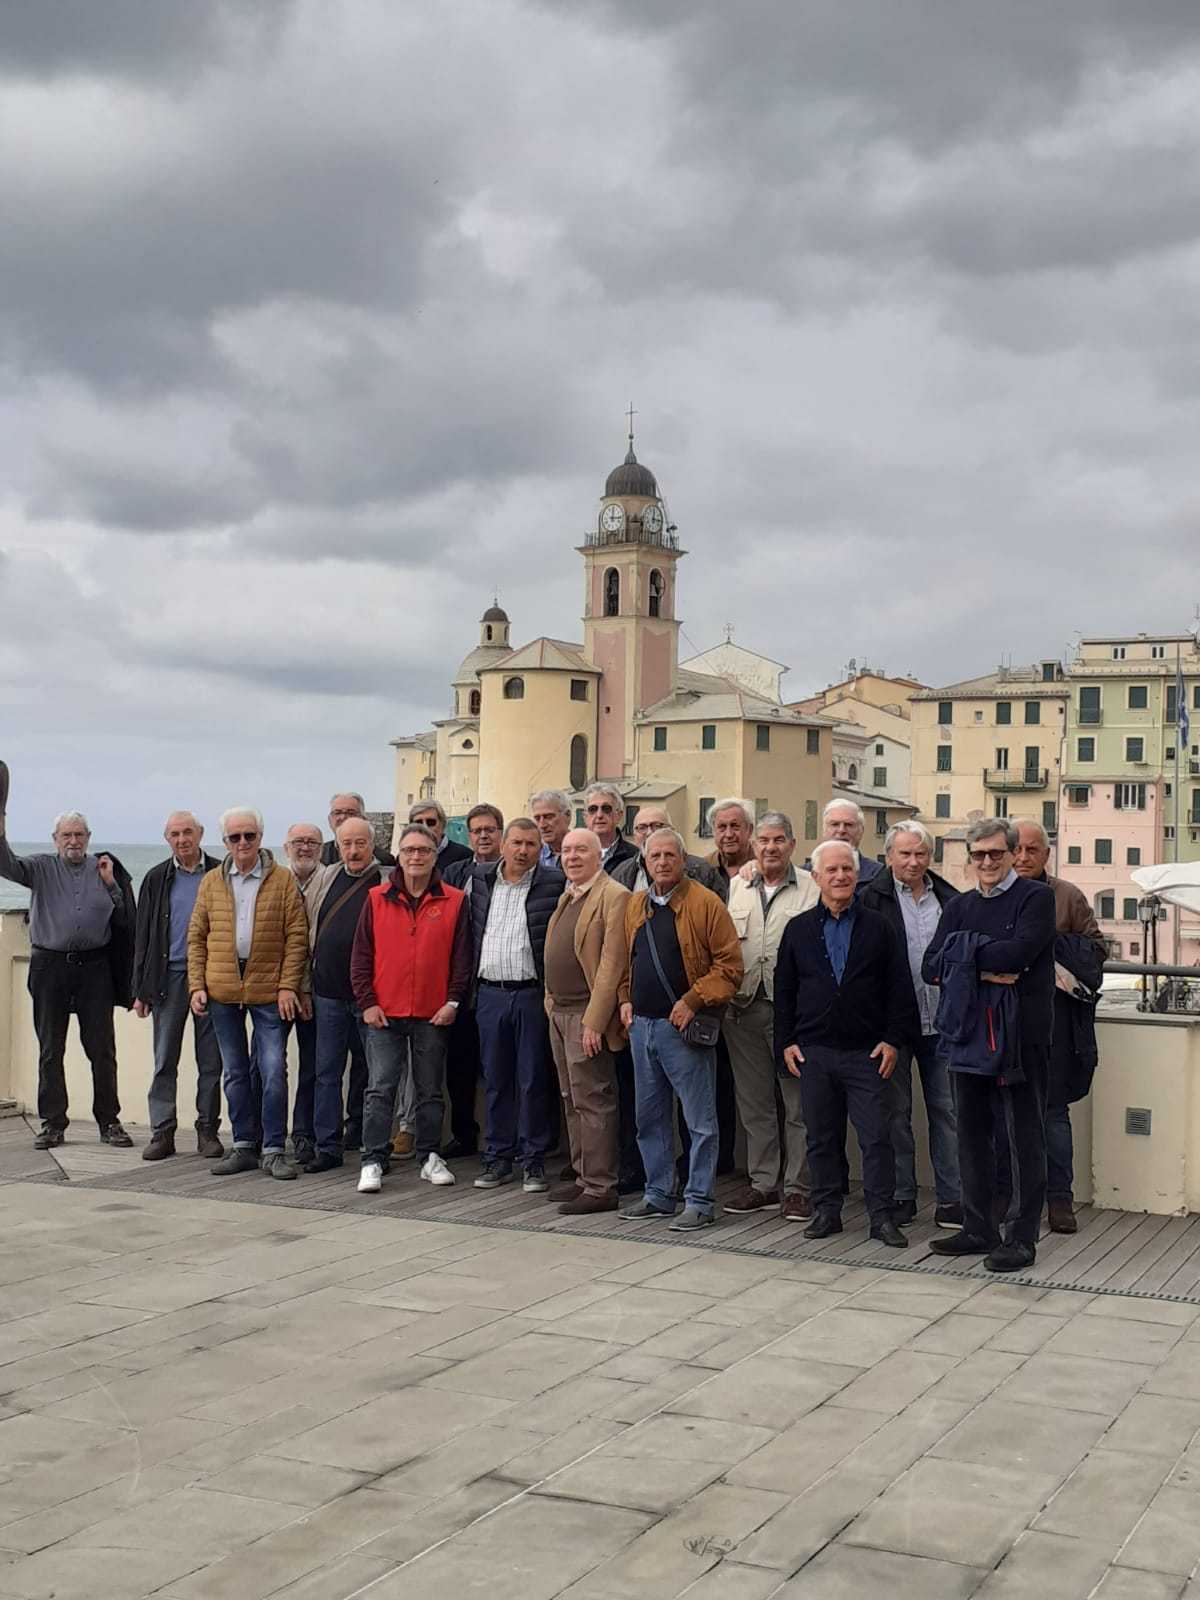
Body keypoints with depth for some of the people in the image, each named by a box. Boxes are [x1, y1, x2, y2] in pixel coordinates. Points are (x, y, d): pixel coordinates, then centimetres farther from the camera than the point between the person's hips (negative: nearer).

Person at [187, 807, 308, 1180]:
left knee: (274, 1070, -6)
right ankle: (243, 1146, 19)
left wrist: (287, 985, -10)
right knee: (235, 1072, 10)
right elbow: (197, 936, 10)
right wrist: (197, 985, 1)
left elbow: (296, 936, -3)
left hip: (268, 991, -3)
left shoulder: (283, 880, -1)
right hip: (222, 991, 3)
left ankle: (274, 1150, 3)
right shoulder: (211, 882, 8)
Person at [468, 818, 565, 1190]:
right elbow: (467, 933, 15)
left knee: (533, 1080, 1)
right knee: (495, 1080, 9)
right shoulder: (479, 881, 8)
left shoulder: (555, 884, -4)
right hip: (490, 995, 3)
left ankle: (534, 1162, 10)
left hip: (532, 994, -3)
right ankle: (498, 1159, 18)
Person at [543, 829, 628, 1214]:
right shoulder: (568, 897, 17)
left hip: (587, 1015, -9)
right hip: (559, 1013, 9)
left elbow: (612, 964, -18)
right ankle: (584, 1177, 23)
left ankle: (600, 1188, 0)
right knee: (572, 1102, 14)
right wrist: (552, 1003, 14)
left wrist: (595, 1021, -21)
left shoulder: (613, 897, -12)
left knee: (592, 1102, -5)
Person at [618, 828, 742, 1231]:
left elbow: (730, 964, -11)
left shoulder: (705, 903, -8)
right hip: (642, 1024, 7)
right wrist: (626, 999, 8)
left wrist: (693, 1001, -16)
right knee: (650, 1117, 14)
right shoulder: (634, 905, 11)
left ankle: (698, 1202, 5)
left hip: (684, 1028, -7)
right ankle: (658, 1195, 25)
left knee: (699, 1120, -1)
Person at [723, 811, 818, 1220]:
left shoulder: (811, 889, -2)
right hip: (744, 1006, 4)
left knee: (798, 1102, 0)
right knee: (754, 1102, 11)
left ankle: (798, 1188, 8)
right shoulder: (737, 886, 12)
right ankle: (763, 1183, 21)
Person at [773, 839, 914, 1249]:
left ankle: (881, 1216, 5)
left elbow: (899, 988, 3)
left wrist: (893, 1039, -4)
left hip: (866, 1051, -2)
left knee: (877, 1137, -2)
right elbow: (784, 990, 10)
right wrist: (786, 1042, 3)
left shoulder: (878, 927, 4)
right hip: (812, 1052, 2)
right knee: (821, 1138, 8)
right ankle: (826, 1211, 18)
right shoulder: (798, 929, 8)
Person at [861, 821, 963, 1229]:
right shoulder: (872, 898, -3)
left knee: (946, 1110, 5)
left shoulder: (949, 899, 9)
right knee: (896, 1111, 6)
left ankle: (950, 1199, 11)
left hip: (941, 1022, 3)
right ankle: (901, 1197, 16)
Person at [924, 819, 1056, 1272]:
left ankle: (1021, 1238, 6)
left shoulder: (1036, 898, -2)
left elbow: (1018, 952, -19)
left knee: (1023, 1139, 0)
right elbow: (931, 967, 2)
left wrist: (964, 953, -7)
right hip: (968, 1035, 6)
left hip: (1019, 1036, -6)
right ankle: (979, 1230, 22)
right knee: (971, 1136, 12)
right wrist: (983, 971, -12)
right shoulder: (959, 907, 15)